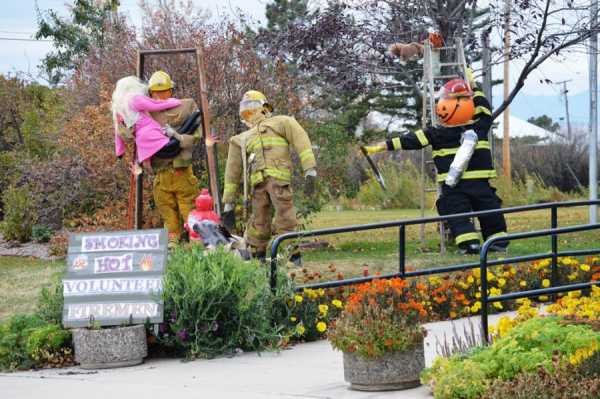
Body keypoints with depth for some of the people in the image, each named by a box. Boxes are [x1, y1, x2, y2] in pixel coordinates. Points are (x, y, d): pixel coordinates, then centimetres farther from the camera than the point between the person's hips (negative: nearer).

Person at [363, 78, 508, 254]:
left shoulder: (437, 134, -7)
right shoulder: (479, 127, 0)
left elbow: (411, 141, -7)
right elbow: (484, 108, 20)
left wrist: (381, 146, -4)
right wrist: (473, 86, 31)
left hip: (453, 187, -2)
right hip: (480, 185, 2)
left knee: (458, 214, 1)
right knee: (489, 210, 13)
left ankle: (470, 243, -14)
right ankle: (499, 241, 12)